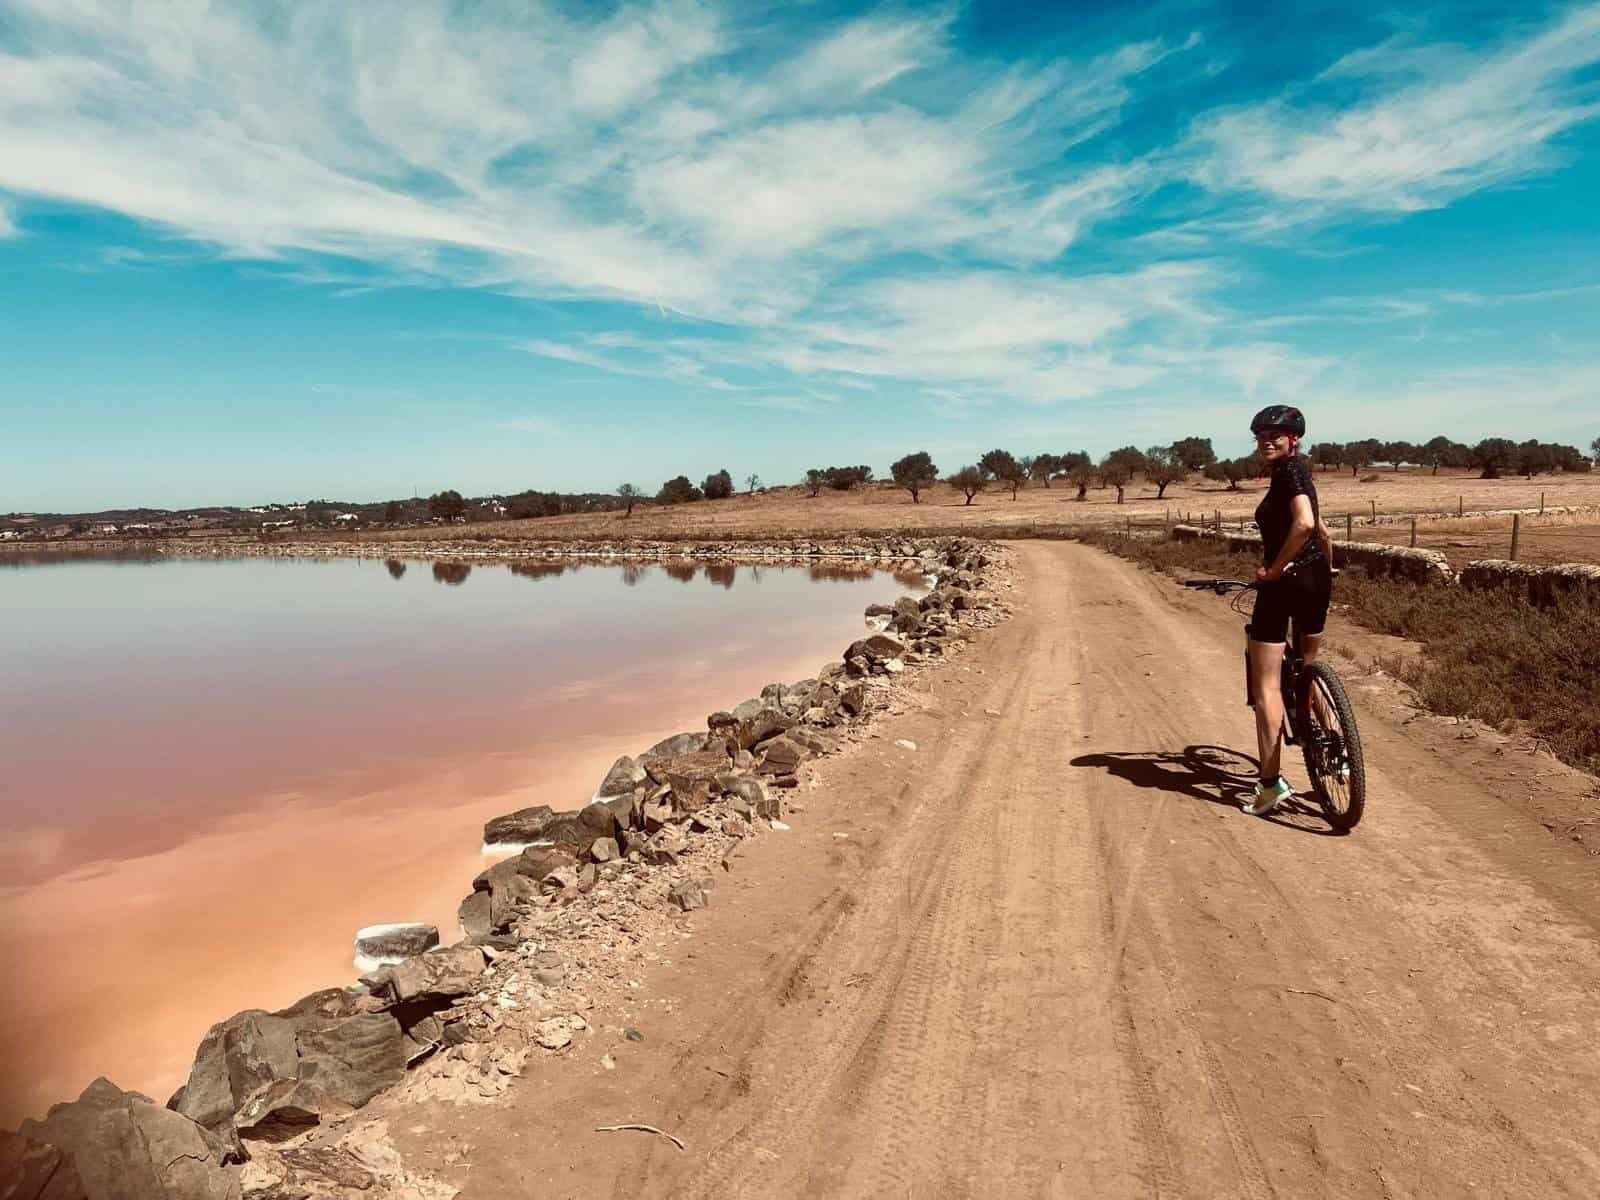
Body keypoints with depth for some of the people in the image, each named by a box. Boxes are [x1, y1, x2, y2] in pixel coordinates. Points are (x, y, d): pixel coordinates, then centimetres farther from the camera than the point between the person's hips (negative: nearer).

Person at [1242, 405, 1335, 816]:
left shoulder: (1289, 471, -12)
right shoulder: (1297, 473, 16)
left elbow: (1304, 523, -29)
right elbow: (1323, 532, 25)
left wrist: (1274, 568, -20)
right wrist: (1325, 571, 37)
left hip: (1284, 581, -10)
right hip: (1316, 580, 10)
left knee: (1265, 686, -4)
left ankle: (1271, 782, -3)